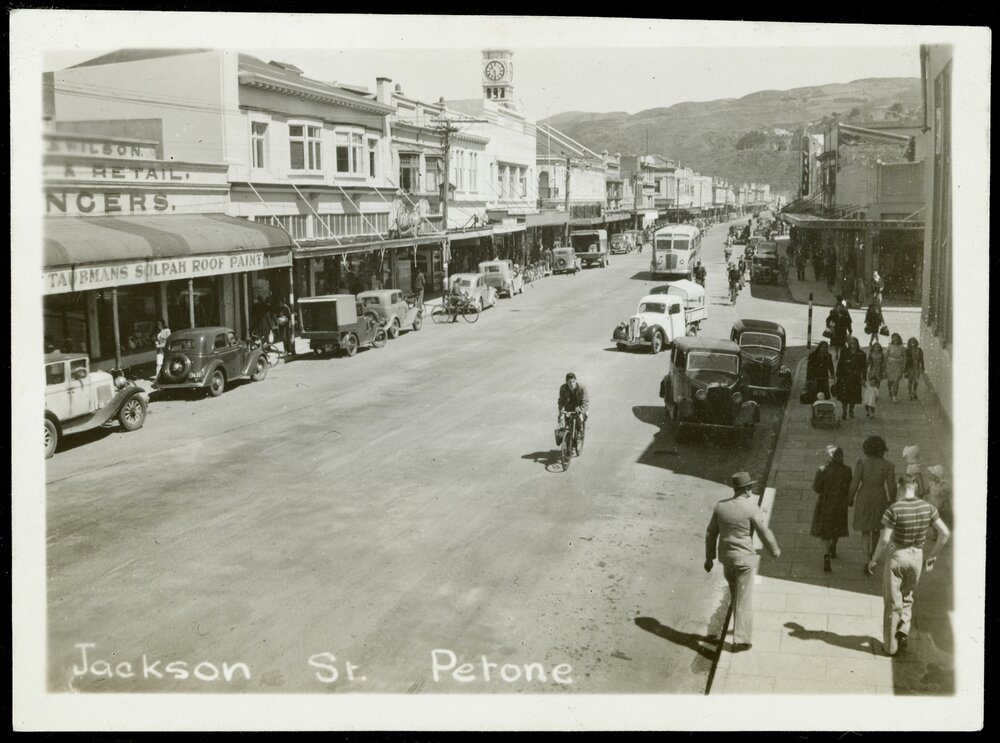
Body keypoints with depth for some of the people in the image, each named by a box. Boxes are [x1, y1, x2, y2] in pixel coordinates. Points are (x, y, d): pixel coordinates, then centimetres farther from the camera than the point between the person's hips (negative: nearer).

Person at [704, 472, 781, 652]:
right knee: (743, 599, 3)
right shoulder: (751, 508, -16)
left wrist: (709, 558, 14)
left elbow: (711, 534, 4)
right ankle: (740, 640, 6)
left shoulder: (720, 506, -2)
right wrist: (775, 550, 10)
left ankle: (741, 627, 40)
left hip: (725, 557, 5)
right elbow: (764, 533, -9)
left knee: (734, 593, 25)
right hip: (744, 558, -5)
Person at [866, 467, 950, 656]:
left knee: (892, 601, 9)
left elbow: (885, 539, -19)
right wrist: (932, 556, 9)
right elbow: (945, 533, -2)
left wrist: (874, 560, -6)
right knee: (907, 597, 26)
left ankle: (890, 646, 17)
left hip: (897, 556, -3)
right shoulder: (927, 508, -4)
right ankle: (903, 630, 7)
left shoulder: (894, 509, -17)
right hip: (917, 556, 4)